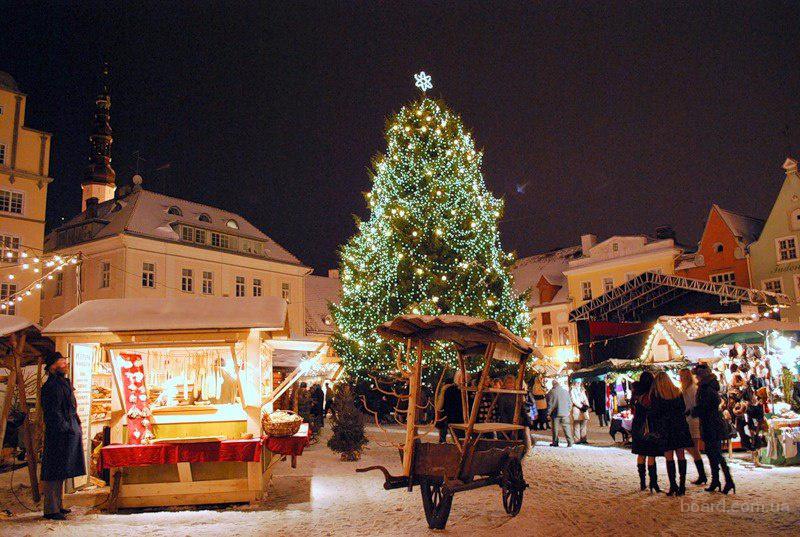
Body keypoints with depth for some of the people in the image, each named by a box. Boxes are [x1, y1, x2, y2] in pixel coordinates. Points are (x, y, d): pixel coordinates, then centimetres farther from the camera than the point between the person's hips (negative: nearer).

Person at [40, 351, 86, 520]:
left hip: (69, 432, 10)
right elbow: (53, 412, -19)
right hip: (59, 436, -10)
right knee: (55, 472, -4)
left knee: (60, 472, 15)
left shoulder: (63, 383, 16)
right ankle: (50, 509, 2)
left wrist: (76, 427, 18)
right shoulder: (52, 386, -14)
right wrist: (66, 429, -19)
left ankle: (57, 505, 24)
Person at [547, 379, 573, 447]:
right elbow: (570, 403, 11)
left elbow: (549, 404, -7)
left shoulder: (551, 392, -8)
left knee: (555, 428, 6)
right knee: (567, 428, 5)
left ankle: (555, 442, 10)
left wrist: (549, 413, 1)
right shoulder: (566, 392, 6)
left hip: (555, 413, -3)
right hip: (565, 413, 3)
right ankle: (570, 442, 1)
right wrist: (568, 410, 21)